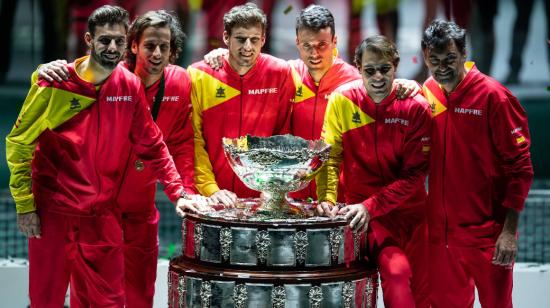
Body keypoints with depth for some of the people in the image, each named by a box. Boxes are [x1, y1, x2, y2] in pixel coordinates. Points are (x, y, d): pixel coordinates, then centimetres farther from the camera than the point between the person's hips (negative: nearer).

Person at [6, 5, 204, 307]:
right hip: (53, 214, -3)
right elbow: (19, 143, -4)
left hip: (103, 215, 3)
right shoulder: (56, 84, -9)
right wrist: (24, 206, -8)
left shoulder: (130, 86, 2)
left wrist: (178, 193, 0)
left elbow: (152, 146, 10)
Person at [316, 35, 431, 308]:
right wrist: (327, 198, -19)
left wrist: (370, 207, -21)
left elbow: (414, 174, -11)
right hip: (364, 212, -1)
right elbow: (330, 155, -2)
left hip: (410, 211, 2)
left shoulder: (415, 106, -8)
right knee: (396, 271, -25)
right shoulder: (342, 100, -6)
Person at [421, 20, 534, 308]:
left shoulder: (493, 95, -11)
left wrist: (510, 230, -15)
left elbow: (520, 167, -11)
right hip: (441, 230, 5)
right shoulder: (427, 93, 4)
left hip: (488, 230, -5)